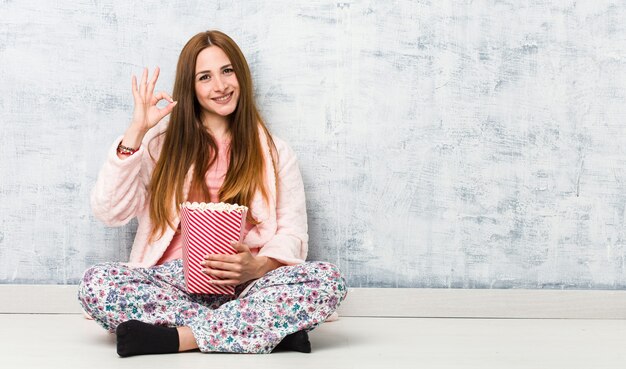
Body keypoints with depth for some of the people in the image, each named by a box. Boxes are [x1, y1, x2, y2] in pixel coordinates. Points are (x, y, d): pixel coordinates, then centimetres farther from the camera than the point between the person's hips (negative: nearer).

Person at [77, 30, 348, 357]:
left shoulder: (273, 152, 15)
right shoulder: (163, 141, 14)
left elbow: (292, 234, 6)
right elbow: (108, 211, 2)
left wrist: (257, 266, -17)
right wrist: (136, 131, -4)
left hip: (245, 286, 0)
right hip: (175, 280, 1)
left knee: (329, 280, -29)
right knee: (96, 283, -31)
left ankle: (180, 337, -30)